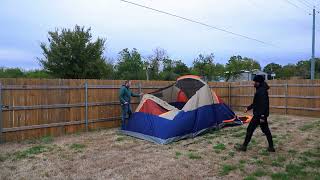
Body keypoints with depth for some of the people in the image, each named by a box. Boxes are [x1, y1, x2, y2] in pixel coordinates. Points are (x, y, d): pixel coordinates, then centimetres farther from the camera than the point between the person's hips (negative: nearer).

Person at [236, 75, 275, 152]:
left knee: (250, 129, -1)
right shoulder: (260, 90, 13)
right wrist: (248, 108, 23)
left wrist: (262, 116, -26)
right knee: (266, 130, 14)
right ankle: (271, 147, 22)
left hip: (259, 115, -10)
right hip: (261, 114, 10)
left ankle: (244, 146, 8)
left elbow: (264, 104, -25)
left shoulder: (262, 91, -19)